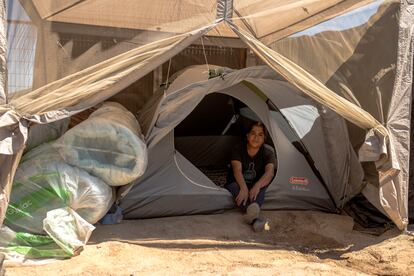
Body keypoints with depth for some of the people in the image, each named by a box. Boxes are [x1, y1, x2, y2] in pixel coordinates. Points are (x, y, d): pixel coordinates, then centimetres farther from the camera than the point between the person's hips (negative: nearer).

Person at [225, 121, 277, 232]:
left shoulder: (268, 152, -9)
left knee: (262, 185, -35)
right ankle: (255, 218, -62)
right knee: (234, 186, -37)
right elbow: (237, 170, -27)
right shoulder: (238, 149, -11)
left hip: (255, 188, 1)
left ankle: (252, 214, -63)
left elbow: (270, 172, -28)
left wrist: (257, 186, -49)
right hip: (238, 185, 0)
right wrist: (243, 188, -47)